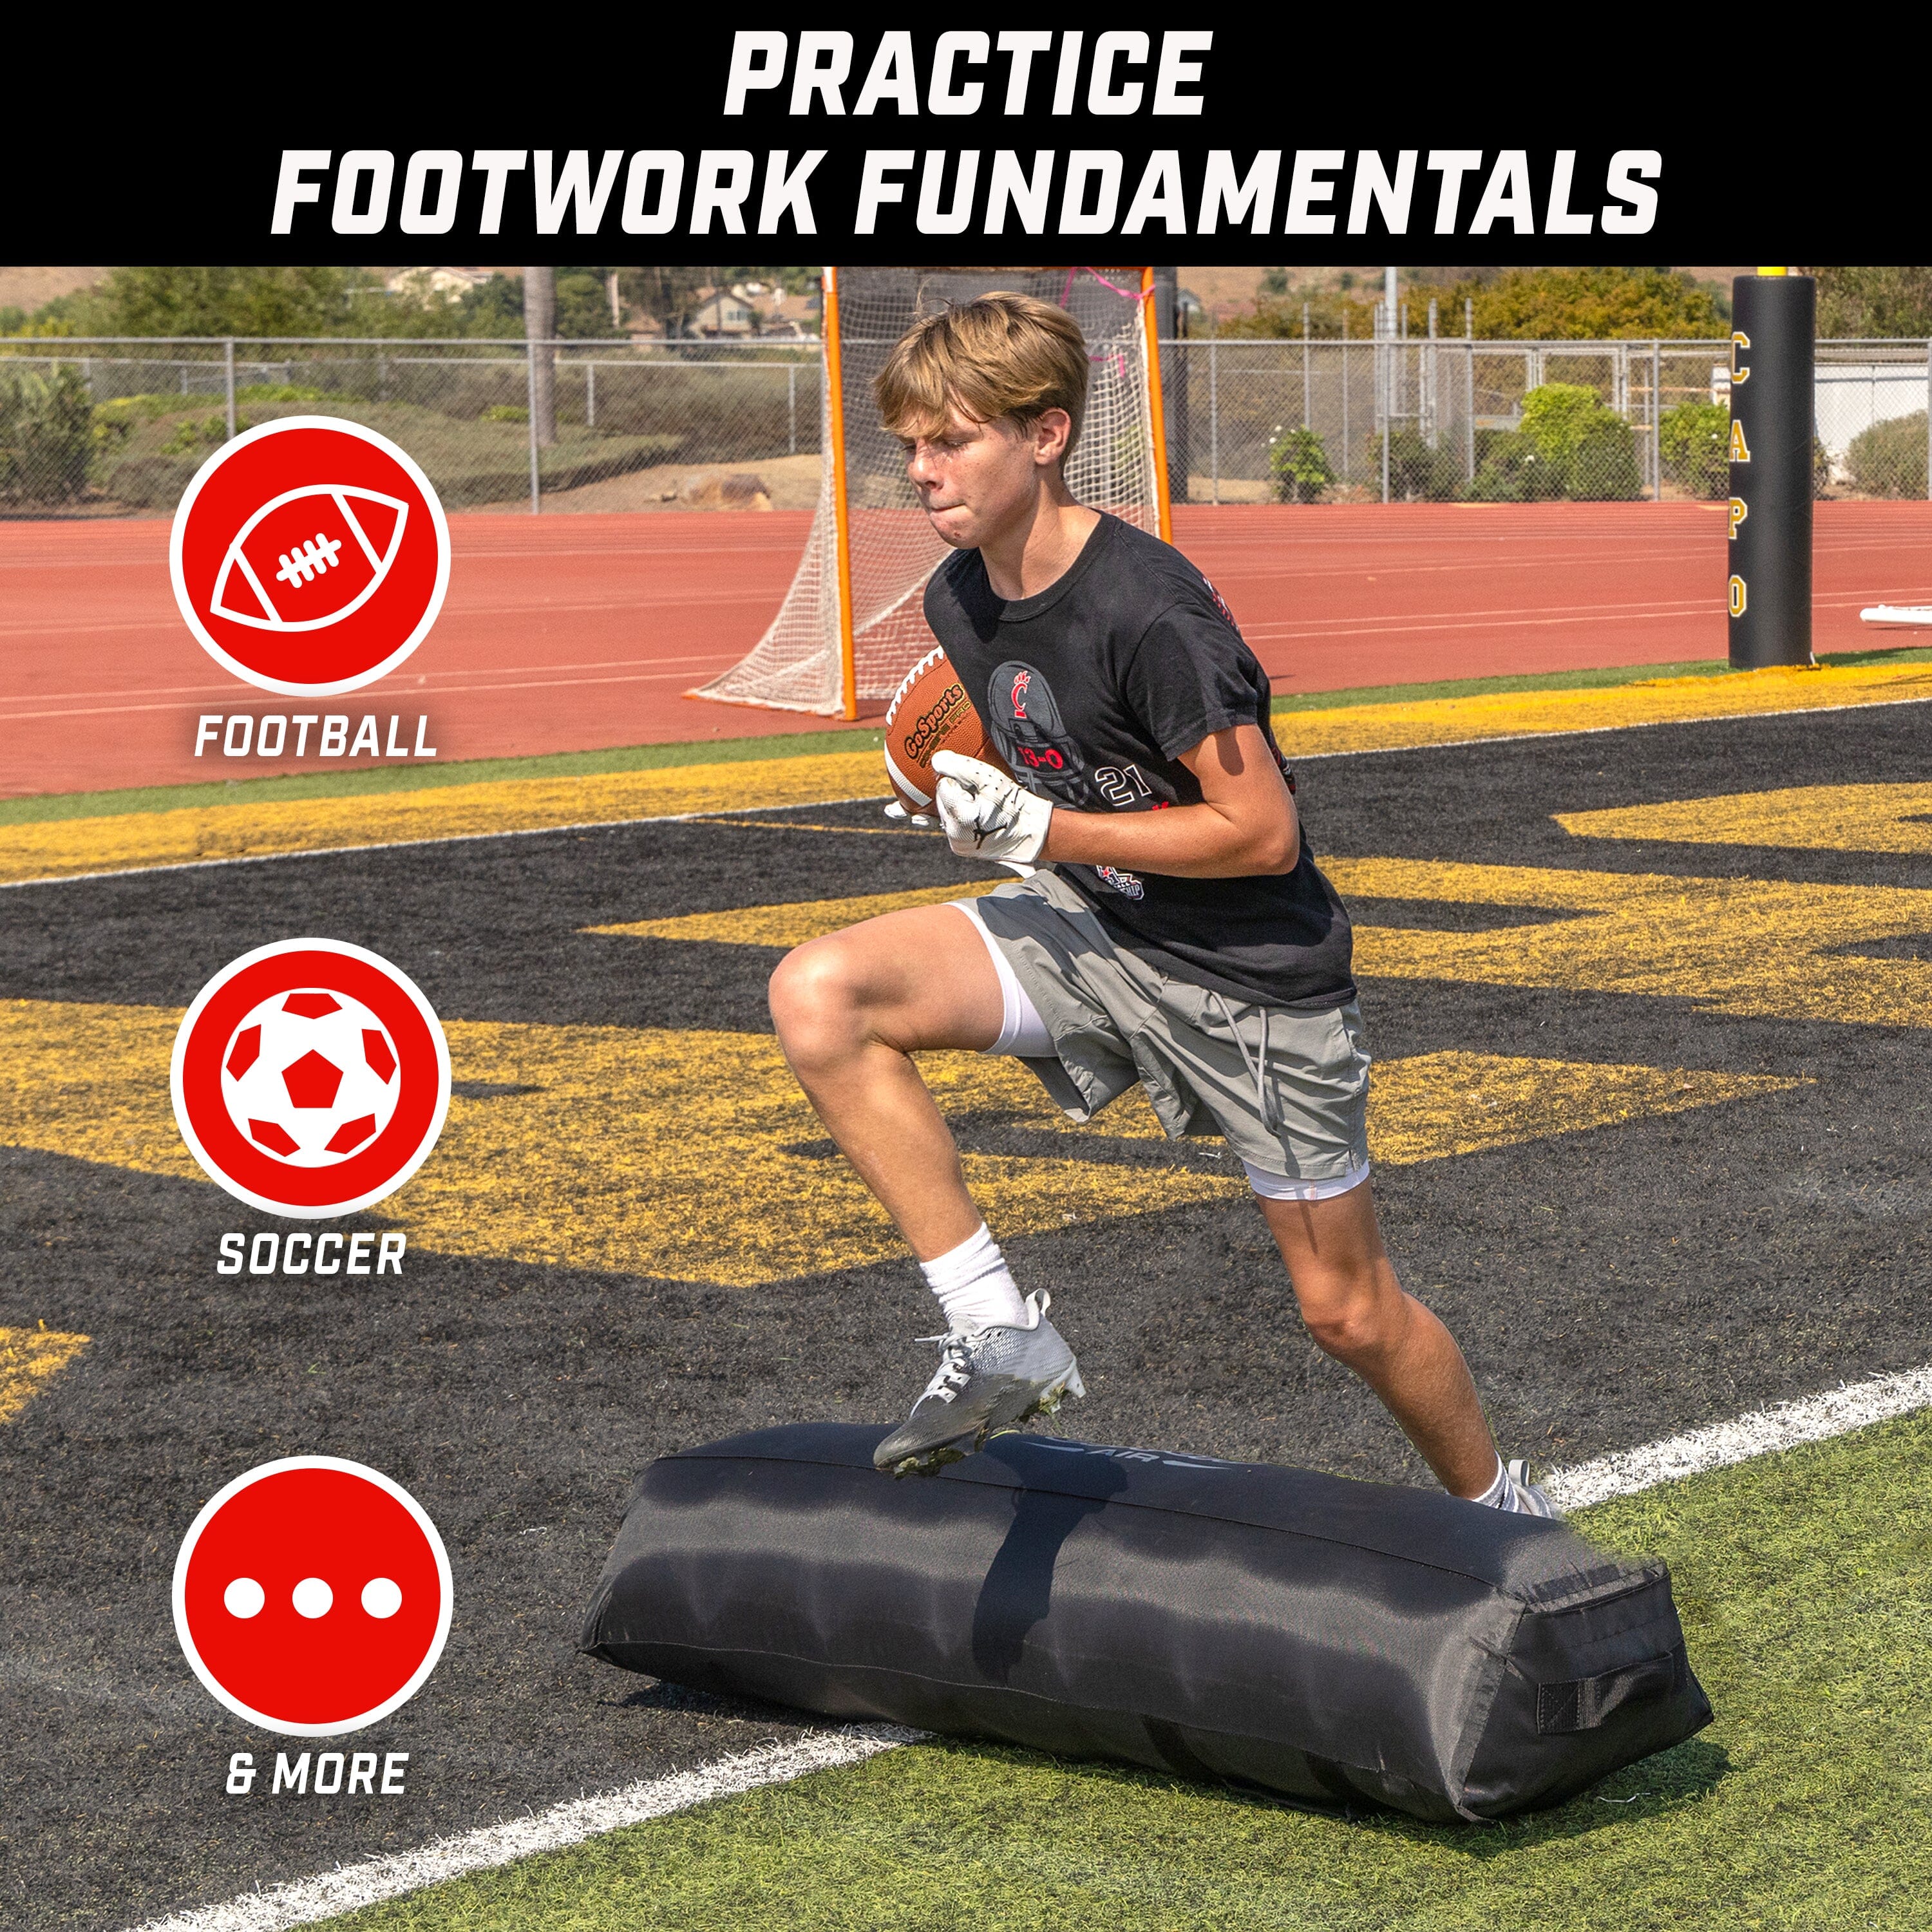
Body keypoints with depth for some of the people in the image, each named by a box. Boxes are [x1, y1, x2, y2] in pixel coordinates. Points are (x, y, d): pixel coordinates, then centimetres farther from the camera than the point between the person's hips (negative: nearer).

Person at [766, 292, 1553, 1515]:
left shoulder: (1149, 613, -27)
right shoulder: (959, 601, -2)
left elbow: (1263, 831, -24)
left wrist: (1040, 832, -24)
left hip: (1255, 973, -6)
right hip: (1093, 928, 7)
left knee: (1349, 1312, 5)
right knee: (820, 996, -18)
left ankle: (1507, 1515, 35)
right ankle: (999, 1337, -13)